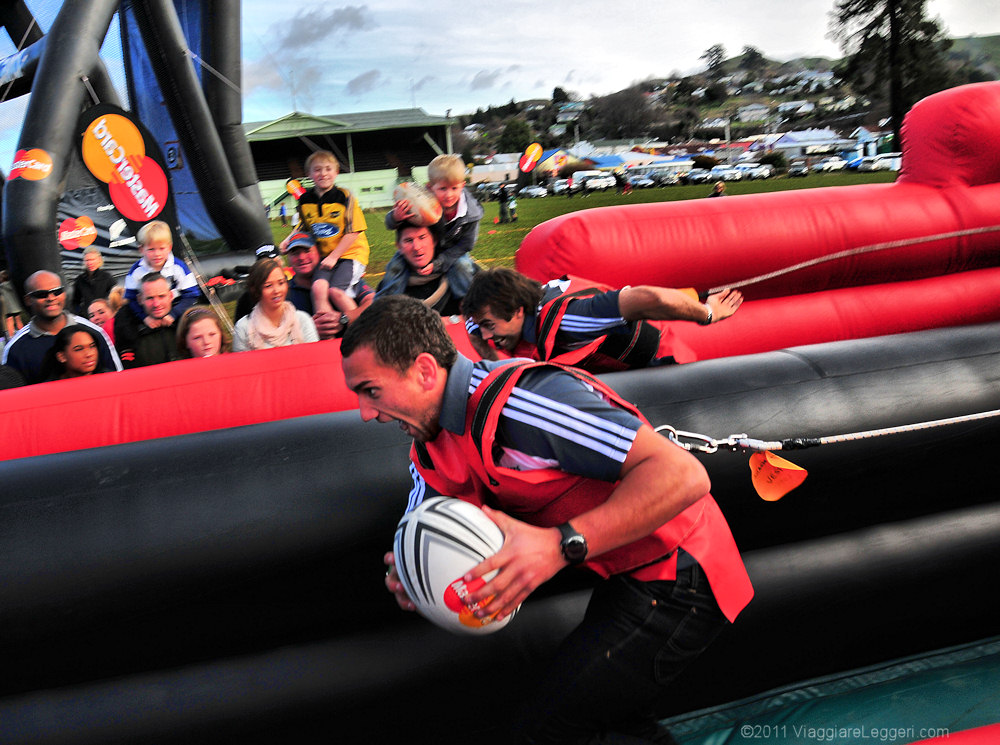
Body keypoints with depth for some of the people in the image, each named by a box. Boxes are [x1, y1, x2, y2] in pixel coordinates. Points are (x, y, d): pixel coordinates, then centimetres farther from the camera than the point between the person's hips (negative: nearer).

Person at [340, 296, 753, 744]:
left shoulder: (519, 398, -30)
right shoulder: (431, 449, 2)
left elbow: (682, 475, -33)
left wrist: (562, 544, -37)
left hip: (675, 577, -9)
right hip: (625, 578, 10)